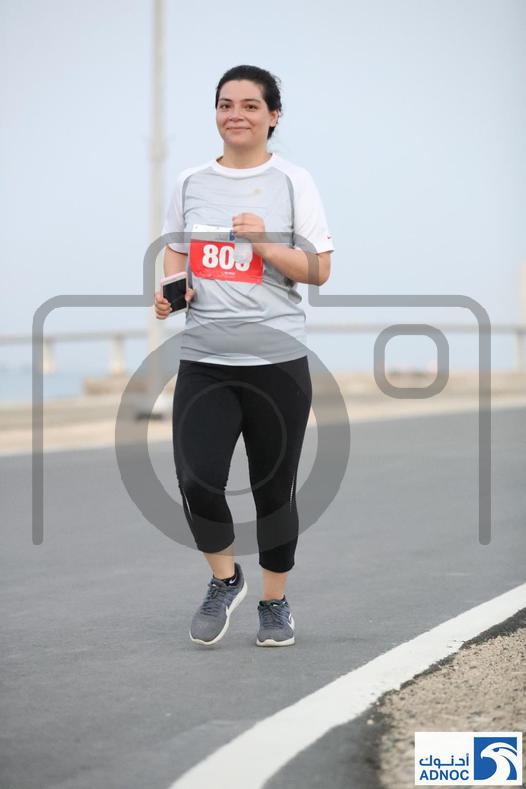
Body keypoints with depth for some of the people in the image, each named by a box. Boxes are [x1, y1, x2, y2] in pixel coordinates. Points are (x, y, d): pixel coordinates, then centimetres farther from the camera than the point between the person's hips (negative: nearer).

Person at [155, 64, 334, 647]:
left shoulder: (293, 182, 1)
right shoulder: (190, 183, 9)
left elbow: (319, 271, -1)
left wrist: (265, 243, -16)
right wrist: (170, 290, -2)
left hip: (277, 360, -2)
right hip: (203, 359, 2)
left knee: (274, 488, 6)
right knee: (196, 482, -12)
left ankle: (275, 601, 26)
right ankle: (224, 579, 15)